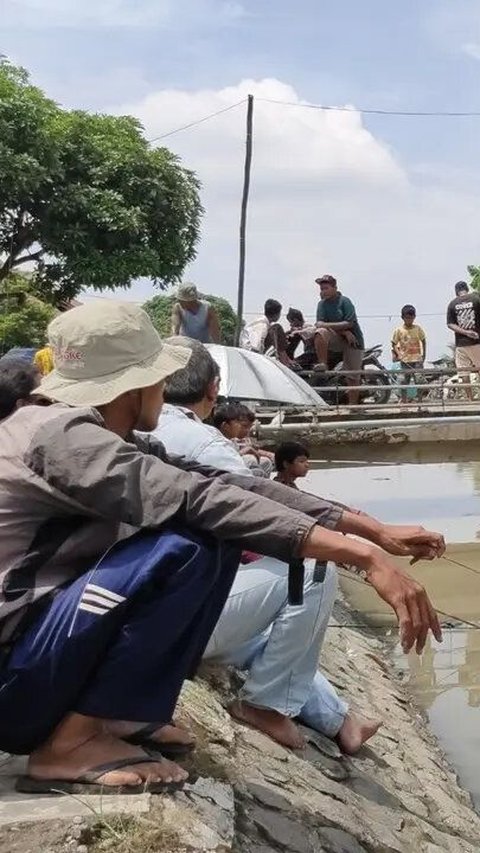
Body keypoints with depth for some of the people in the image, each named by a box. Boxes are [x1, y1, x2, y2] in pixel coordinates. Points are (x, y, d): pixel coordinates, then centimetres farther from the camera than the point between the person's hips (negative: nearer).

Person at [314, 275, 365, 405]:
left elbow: (349, 323, -17)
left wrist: (326, 325, -21)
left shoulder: (345, 302, -7)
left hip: (353, 340, -3)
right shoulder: (322, 304, 5)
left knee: (352, 377, -3)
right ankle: (323, 364, -26)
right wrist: (344, 331, -18)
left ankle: (353, 406, 1)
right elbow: (320, 323, -8)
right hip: (337, 339, 3)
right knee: (320, 333, -29)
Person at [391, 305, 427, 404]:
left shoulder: (418, 329, 2)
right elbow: (394, 344, 2)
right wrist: (397, 353, -13)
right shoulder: (399, 330, -2)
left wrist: (424, 355, 7)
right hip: (405, 360, -1)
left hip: (417, 359, 1)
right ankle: (403, 400, 11)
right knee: (404, 380, 4)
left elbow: (423, 341, 11)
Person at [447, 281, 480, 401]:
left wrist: (465, 332, -7)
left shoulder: (452, 304, 4)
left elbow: (450, 324, -2)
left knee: (464, 373, 4)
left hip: (461, 343, 1)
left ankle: (470, 399, 3)